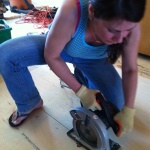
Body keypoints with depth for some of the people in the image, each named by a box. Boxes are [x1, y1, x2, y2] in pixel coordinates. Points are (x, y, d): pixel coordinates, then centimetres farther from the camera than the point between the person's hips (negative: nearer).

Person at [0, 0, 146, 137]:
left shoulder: (129, 25, -31)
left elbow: (130, 70, -18)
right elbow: (51, 56, -28)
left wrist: (128, 110, -22)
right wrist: (81, 91, -27)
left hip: (93, 59, 2)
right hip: (55, 46, -1)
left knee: (115, 106, -5)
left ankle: (81, 73, 20)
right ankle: (30, 104, 3)